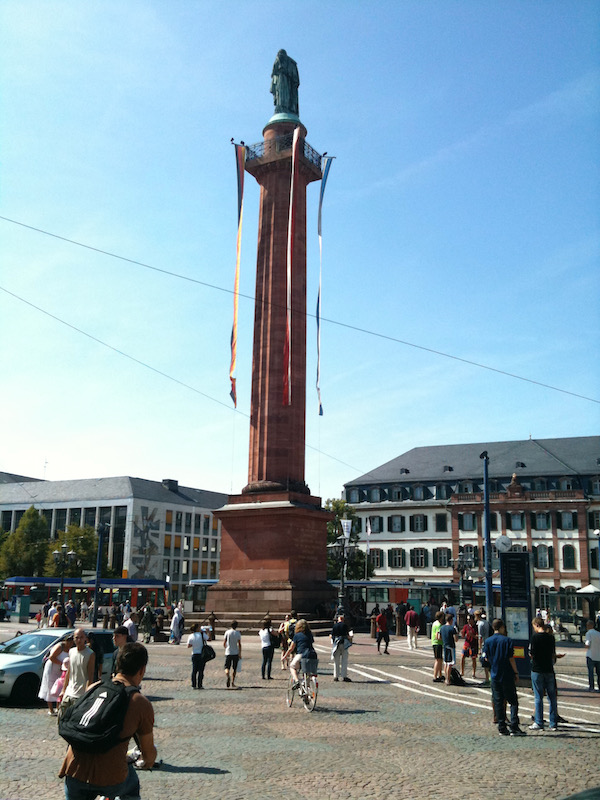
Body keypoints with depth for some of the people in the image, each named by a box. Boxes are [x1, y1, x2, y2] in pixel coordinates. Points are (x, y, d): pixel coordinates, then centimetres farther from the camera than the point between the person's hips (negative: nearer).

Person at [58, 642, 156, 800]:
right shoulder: (142, 704, -2)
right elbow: (148, 752, 7)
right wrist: (147, 763, 32)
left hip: (75, 770, 3)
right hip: (111, 779, -2)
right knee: (132, 787, 29)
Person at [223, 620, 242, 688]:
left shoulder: (227, 632, -2)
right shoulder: (238, 633, -2)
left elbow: (224, 643, 0)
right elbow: (239, 644, -4)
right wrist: (240, 654, 3)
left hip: (228, 652, 0)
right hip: (235, 653, 0)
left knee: (227, 667, 3)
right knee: (234, 668, 12)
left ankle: (228, 676, -26)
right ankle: (232, 682, 11)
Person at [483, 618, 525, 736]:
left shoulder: (488, 641, 1)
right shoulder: (507, 640, -9)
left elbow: (487, 658, 5)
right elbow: (511, 659, -9)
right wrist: (516, 673, 0)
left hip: (495, 676, 3)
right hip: (507, 676, -3)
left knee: (498, 702, 9)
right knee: (513, 701, 5)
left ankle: (502, 728, 9)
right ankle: (513, 727, -4)